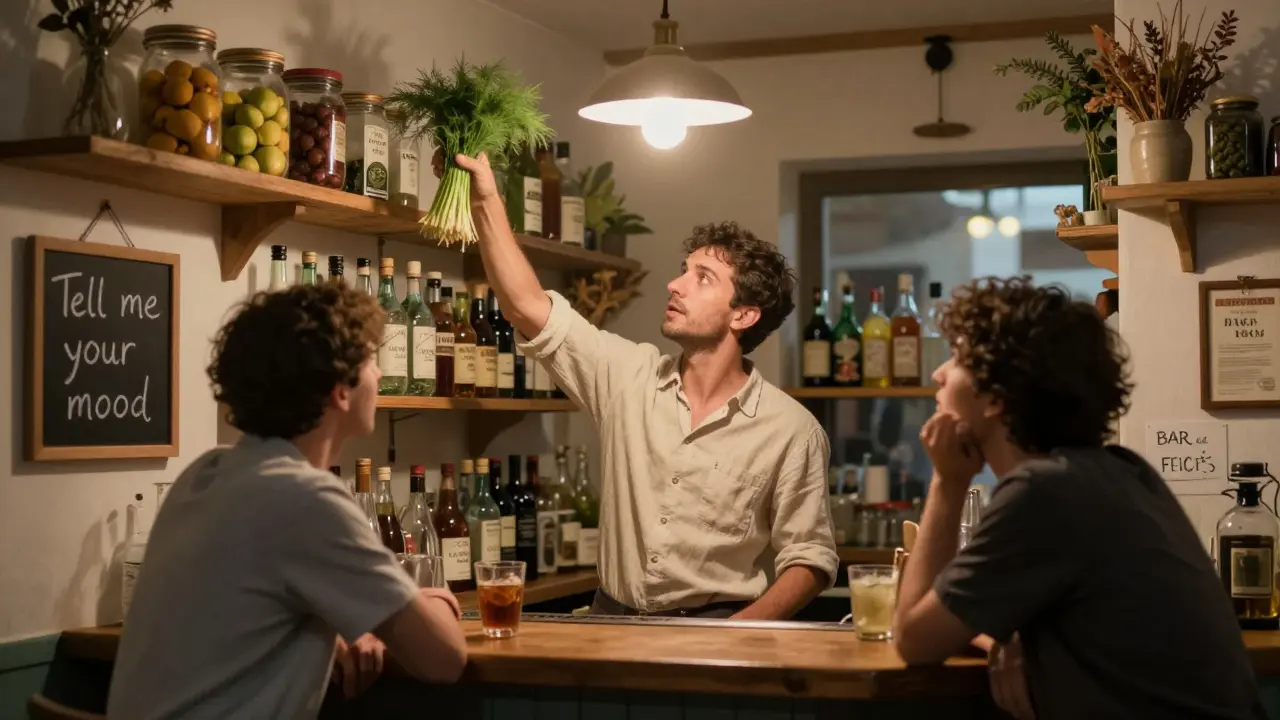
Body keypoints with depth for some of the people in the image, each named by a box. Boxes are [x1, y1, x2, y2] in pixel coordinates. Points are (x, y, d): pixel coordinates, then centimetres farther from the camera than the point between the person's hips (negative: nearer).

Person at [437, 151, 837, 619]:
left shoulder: (792, 431, -4)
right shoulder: (630, 377, 5)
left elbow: (809, 560, -2)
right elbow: (529, 307, 2)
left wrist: (735, 635, -16)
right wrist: (485, 201, -4)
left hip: (716, 629, -2)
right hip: (614, 622, 3)